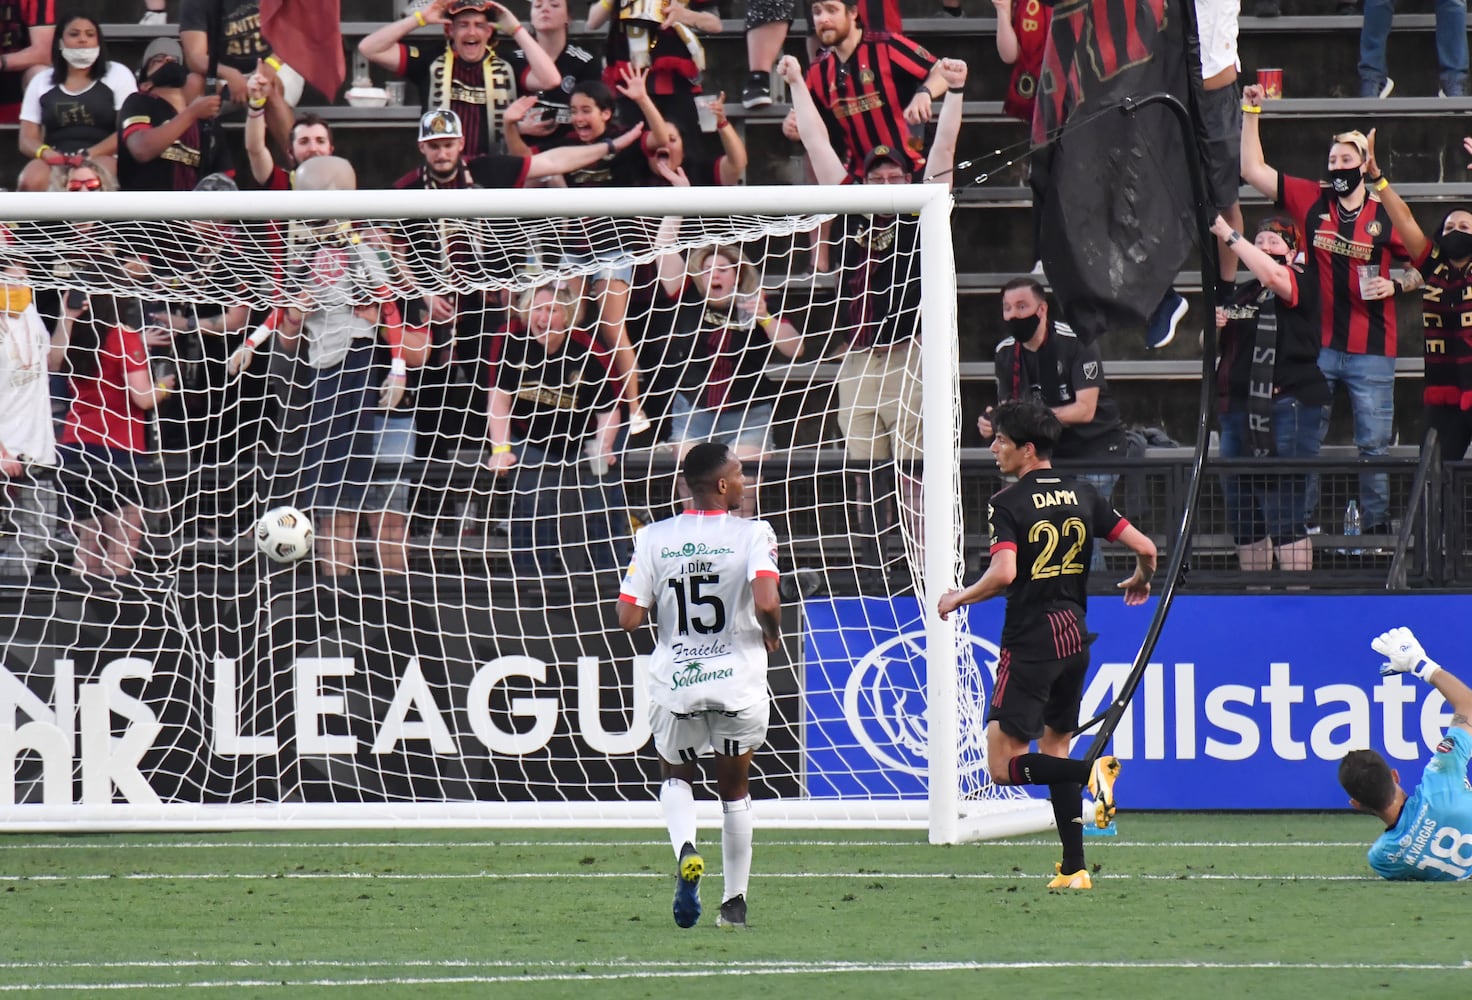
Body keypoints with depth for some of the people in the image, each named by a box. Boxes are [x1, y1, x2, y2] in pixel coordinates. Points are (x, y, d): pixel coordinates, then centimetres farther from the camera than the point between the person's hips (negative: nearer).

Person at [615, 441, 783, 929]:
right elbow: (766, 602, -24)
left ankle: (686, 850, -6)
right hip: (739, 681, -1)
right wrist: (772, 634, -2)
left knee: (675, 775, 24)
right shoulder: (751, 534, -10)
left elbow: (628, 617, -6)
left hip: (675, 682, 1)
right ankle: (734, 901, 21)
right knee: (734, 788, 20)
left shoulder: (654, 539, -3)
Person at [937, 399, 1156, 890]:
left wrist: (958, 598, -6)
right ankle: (1074, 868, 11)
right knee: (1054, 748, 17)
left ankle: (1092, 771, -26)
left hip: (1030, 644, -7)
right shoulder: (1082, 495, 5)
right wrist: (1141, 581, 27)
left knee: (1005, 765, -4)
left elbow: (1003, 573, -24)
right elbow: (1144, 547, 5)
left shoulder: (1008, 503, -11)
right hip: (1074, 638, 7)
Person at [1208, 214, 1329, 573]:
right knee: (1242, 517, 12)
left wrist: (1228, 235, -22)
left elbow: (1272, 275, -27)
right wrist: (1212, 327, 5)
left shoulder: (1300, 284, -3)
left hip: (1285, 407, -9)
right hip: (1237, 408, 9)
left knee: (1284, 518, -12)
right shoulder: (1241, 294, 20)